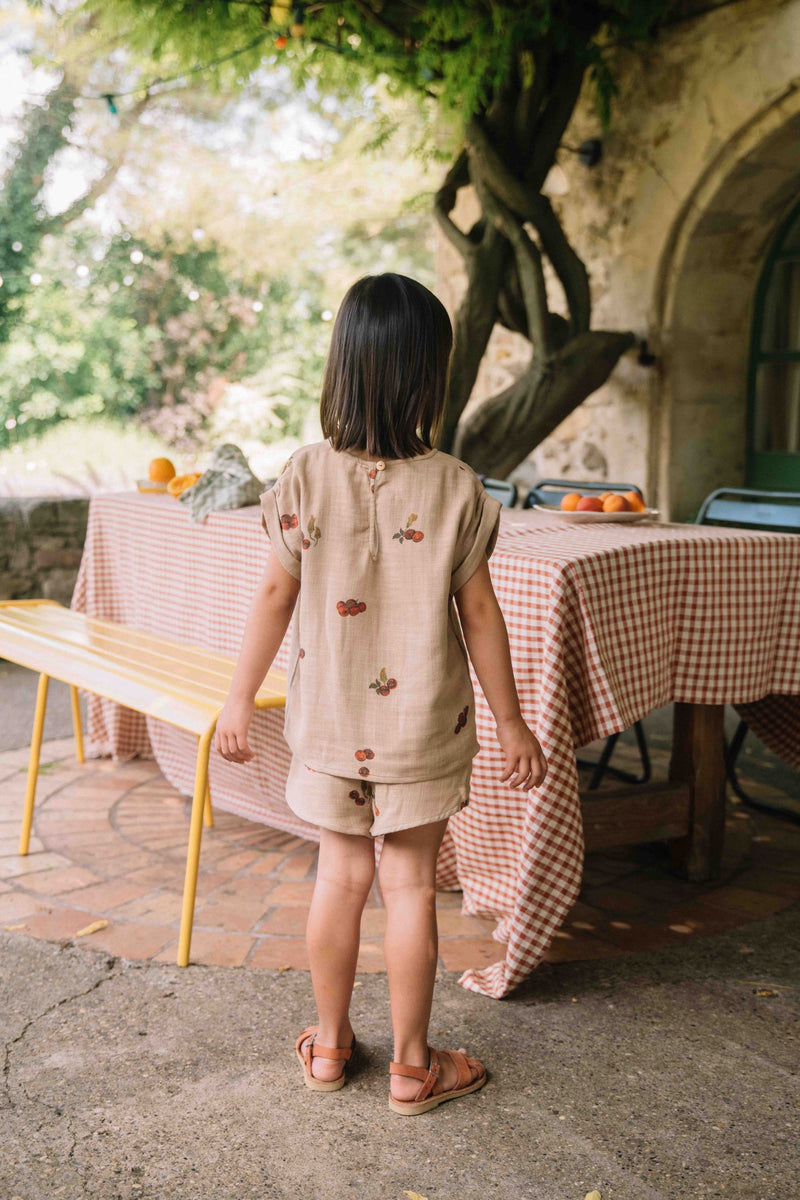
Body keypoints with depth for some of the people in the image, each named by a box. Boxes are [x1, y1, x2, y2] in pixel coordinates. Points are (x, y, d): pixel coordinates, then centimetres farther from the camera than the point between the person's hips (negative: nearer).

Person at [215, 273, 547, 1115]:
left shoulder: (304, 476, -9)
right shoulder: (456, 488, -13)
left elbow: (275, 596, -4)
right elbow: (478, 613, -8)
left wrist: (239, 699, 8)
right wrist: (511, 724, 3)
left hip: (328, 721, 2)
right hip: (422, 725, -2)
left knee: (341, 872, 16)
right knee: (410, 883, 9)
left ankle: (329, 1044, 31)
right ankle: (412, 1065, 24)